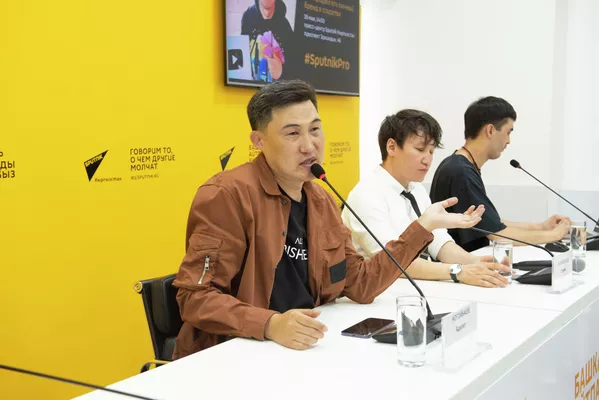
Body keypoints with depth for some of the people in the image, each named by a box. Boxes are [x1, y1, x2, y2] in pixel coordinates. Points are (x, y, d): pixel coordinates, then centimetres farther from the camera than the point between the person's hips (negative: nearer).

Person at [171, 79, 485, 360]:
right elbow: (195, 297, -17)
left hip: (301, 348, 7)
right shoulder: (228, 195, -15)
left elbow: (360, 285, 7)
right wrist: (270, 325, -31)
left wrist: (423, 226, 2)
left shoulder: (320, 201, 9)